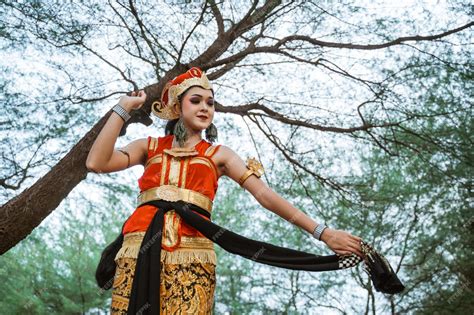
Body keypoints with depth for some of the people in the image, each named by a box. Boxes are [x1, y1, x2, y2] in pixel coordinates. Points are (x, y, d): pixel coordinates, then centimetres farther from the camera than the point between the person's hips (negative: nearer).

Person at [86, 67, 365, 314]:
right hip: (140, 251, 1)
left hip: (192, 257, 0)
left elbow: (265, 195, 7)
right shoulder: (149, 147, 18)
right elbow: (96, 163, 3)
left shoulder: (218, 154, 16)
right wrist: (123, 109, 7)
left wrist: (322, 232, -2)